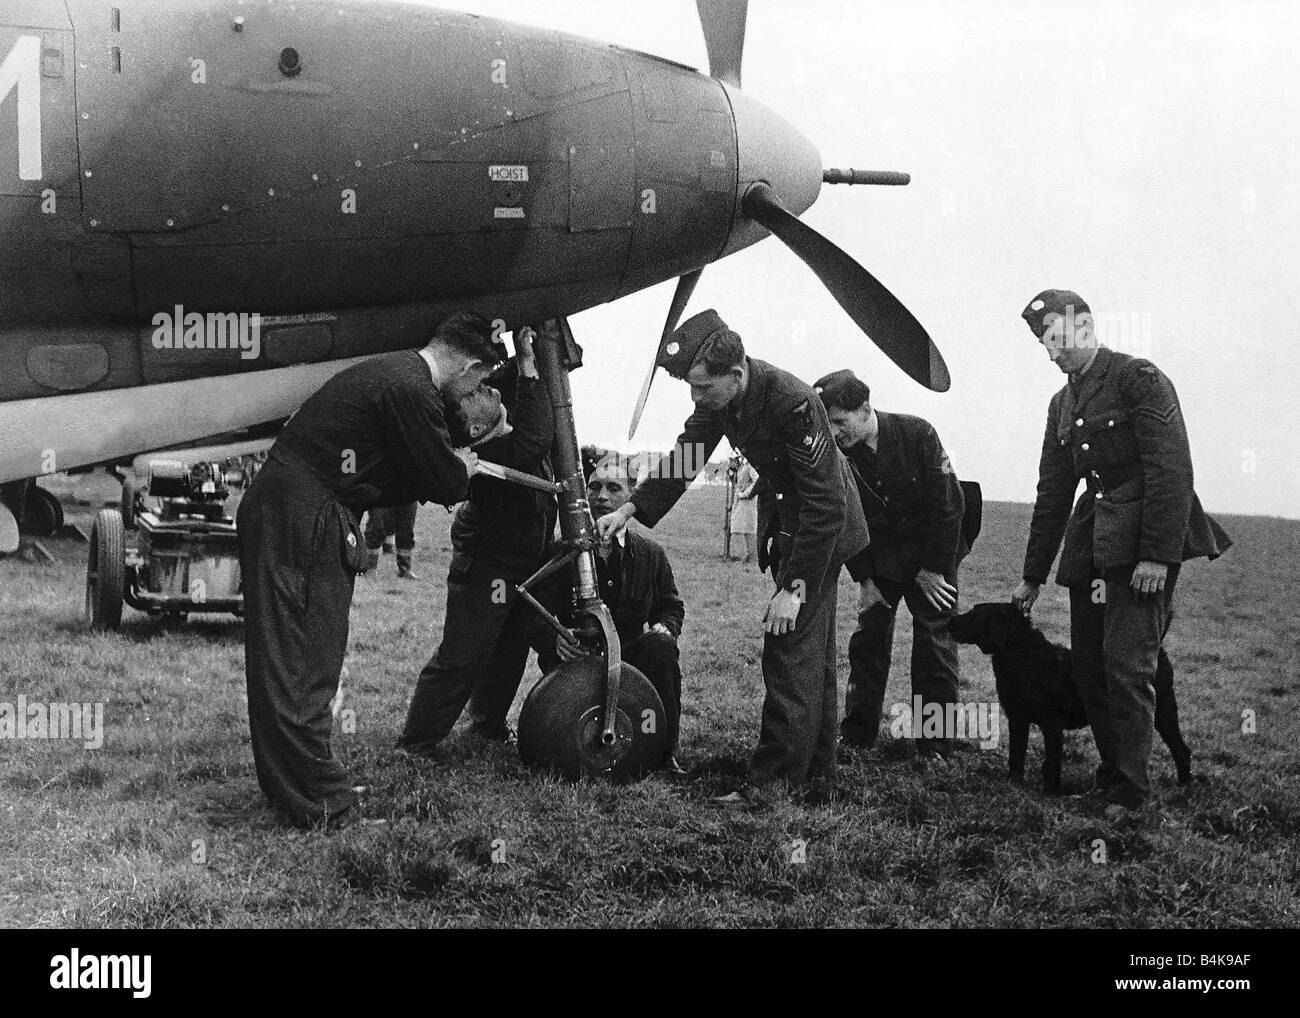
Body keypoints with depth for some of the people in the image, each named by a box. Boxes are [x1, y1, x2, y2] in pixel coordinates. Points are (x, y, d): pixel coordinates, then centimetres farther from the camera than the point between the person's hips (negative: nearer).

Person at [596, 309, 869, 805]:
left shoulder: (791, 402, -32)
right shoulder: (720, 397, -8)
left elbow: (825, 503, -31)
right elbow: (684, 457, 0)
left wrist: (793, 587, -30)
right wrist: (630, 509, -11)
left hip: (824, 525, -9)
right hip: (793, 520, 9)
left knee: (791, 648, -10)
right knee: (814, 655, 14)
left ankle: (771, 778, -6)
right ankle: (817, 773, 24)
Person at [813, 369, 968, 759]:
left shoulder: (918, 434, -22)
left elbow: (947, 504, -18)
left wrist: (932, 569, -15)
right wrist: (864, 578, -7)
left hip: (932, 556, -3)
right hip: (878, 558, 3)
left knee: (935, 642, -3)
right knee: (868, 636, 2)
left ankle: (936, 746, 2)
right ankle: (856, 734, 12)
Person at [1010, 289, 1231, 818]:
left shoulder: (1139, 378, -7)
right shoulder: (1062, 403, 17)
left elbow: (1171, 471, -14)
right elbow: (1052, 493, 20)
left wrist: (1158, 555, -20)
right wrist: (1033, 576, 18)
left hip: (1142, 541, -7)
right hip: (1089, 544, 8)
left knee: (1127, 666, -11)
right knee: (1088, 668, 6)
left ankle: (1129, 794, -4)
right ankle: (1111, 773, 19)